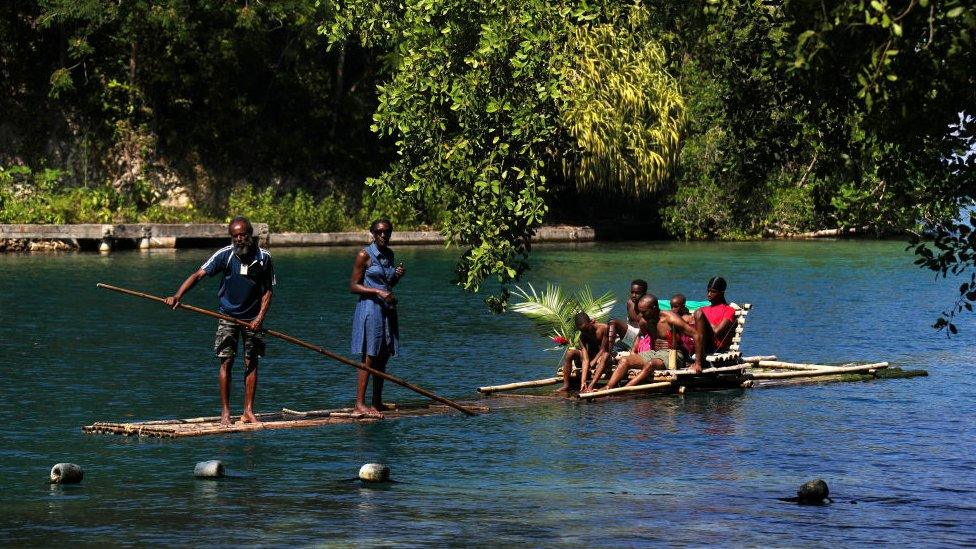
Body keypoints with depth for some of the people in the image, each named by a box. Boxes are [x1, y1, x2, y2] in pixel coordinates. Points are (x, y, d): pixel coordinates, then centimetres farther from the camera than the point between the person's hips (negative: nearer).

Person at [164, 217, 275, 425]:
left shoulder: (263, 257, -6)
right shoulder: (224, 255, -10)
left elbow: (268, 291, 1)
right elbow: (198, 275, -15)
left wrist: (260, 317, -11)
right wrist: (178, 295, -29)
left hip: (252, 319, 1)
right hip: (228, 316, -1)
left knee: (251, 363, 3)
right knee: (226, 362, -6)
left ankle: (248, 412, 9)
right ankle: (225, 412, -2)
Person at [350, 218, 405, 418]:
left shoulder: (389, 254, 13)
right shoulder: (364, 255, -8)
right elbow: (353, 286, -10)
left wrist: (398, 276, 4)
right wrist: (378, 292, -20)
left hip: (387, 309, 7)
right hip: (369, 308, -7)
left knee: (382, 358, 9)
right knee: (368, 358, -9)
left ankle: (377, 402, 16)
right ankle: (360, 404, -8)